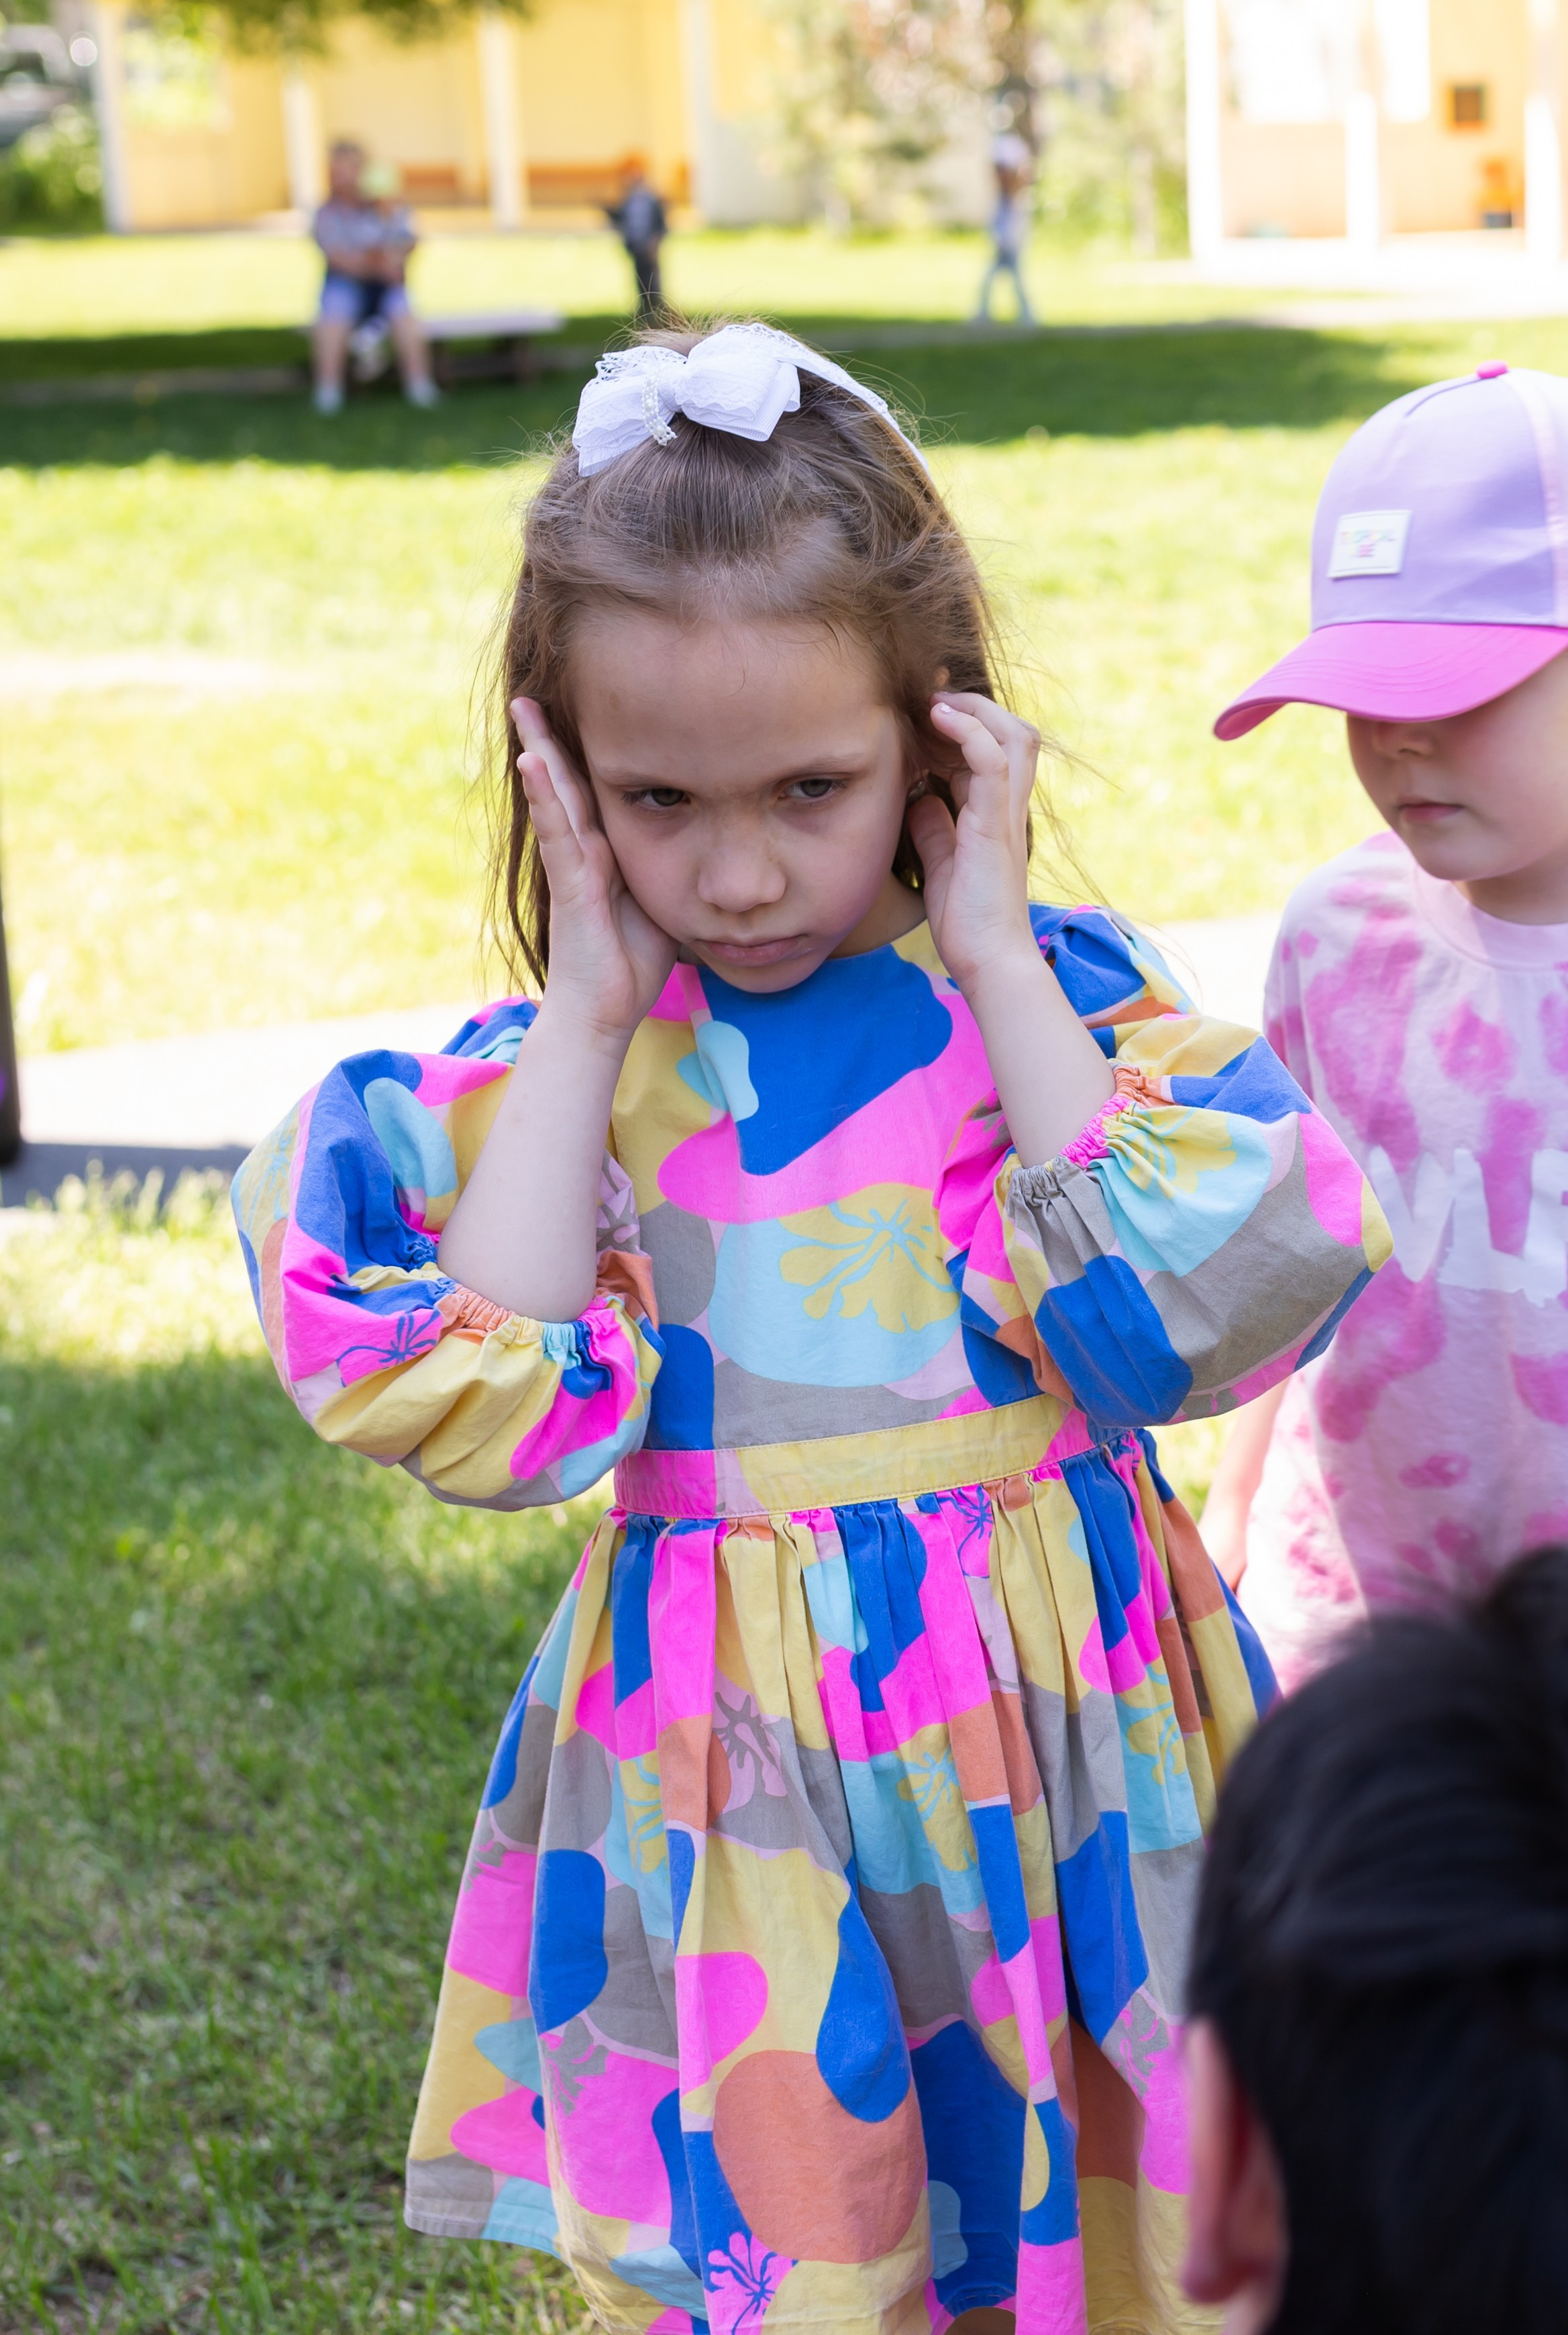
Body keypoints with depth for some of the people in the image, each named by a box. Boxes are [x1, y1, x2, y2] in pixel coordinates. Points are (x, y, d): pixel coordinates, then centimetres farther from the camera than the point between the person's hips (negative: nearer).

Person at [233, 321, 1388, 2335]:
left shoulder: (1055, 996, -4)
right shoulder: (558, 1066, -2)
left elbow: (1179, 1317, -19)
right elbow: (493, 1416, -15)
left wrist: (992, 957, -14)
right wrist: (591, 1015, -12)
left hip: (1063, 1748, 0)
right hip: (727, 1779, 0)